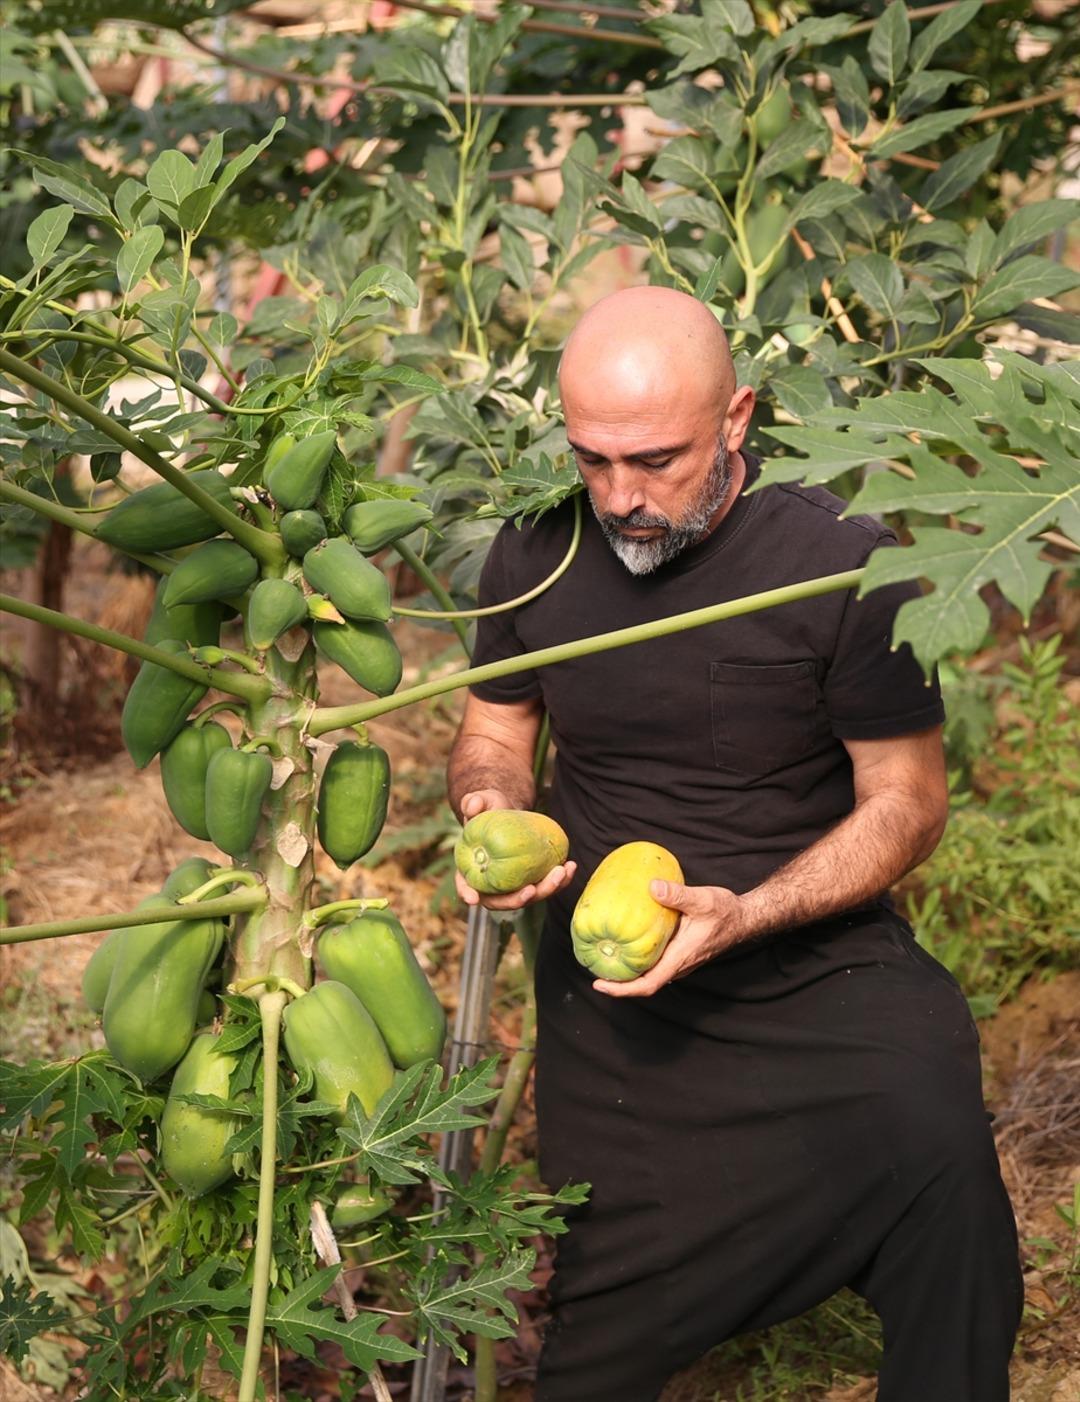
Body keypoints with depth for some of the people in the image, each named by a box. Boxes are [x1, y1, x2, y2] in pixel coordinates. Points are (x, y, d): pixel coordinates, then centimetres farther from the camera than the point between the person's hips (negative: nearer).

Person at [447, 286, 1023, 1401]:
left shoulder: (841, 559, -13)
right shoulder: (535, 553, 0)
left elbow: (907, 800, -6)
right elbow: (492, 731, 17)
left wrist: (743, 915, -20)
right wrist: (490, 809, -8)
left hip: (813, 955, -2)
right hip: (608, 977, 3)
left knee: (938, 1147, -31)